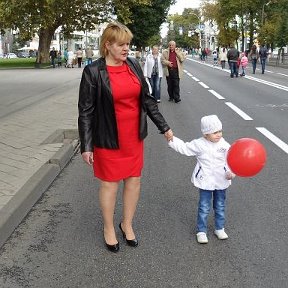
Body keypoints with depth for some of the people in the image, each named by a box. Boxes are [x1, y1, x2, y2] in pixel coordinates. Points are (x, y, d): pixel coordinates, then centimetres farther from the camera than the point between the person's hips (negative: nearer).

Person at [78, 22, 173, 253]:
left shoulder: (134, 65, 2)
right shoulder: (93, 72, -12)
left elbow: (147, 99, 8)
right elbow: (86, 111, -10)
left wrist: (164, 127, 8)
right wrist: (86, 146, -12)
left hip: (134, 136, 5)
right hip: (108, 139, -5)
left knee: (134, 180, 13)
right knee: (109, 183, 9)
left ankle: (127, 224, 34)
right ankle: (109, 228, 30)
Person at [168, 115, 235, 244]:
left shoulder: (224, 145, -5)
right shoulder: (199, 144, -10)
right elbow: (183, 148, -5)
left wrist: (231, 173, -16)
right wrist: (172, 140, -13)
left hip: (221, 181, 3)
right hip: (205, 181, -2)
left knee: (220, 206, 15)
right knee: (204, 208, 3)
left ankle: (219, 228, 32)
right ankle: (201, 231, 15)